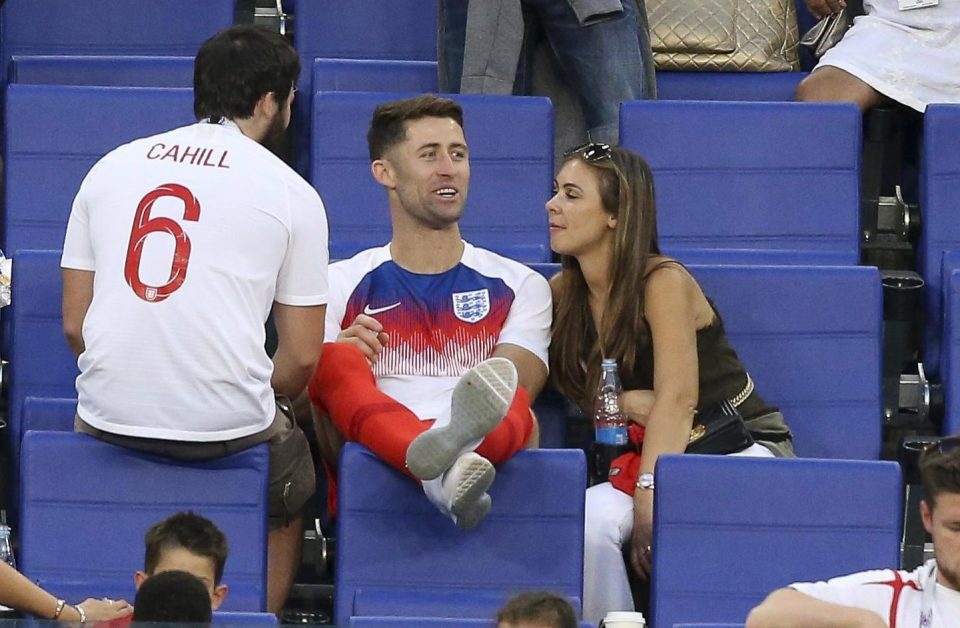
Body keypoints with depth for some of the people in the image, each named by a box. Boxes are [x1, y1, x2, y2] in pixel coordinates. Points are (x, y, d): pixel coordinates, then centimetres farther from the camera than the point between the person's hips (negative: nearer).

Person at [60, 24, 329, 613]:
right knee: (293, 473, 31)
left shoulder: (112, 167, 12)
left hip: (109, 415, 2)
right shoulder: (291, 193, 3)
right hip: (228, 425, -2)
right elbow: (303, 358, 2)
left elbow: (75, 324, 12)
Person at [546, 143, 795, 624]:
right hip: (645, 453, 5)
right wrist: (621, 402, -17)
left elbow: (676, 399, -22)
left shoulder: (664, 283, -16)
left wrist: (649, 498, -31)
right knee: (589, 522, -29)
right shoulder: (563, 291, 4)